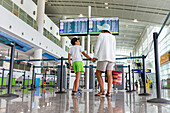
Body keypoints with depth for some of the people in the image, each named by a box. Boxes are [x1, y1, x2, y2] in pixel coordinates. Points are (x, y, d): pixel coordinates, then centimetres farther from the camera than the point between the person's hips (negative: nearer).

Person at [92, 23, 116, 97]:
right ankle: (108, 92, -8)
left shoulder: (101, 35, 3)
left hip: (103, 57, -5)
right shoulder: (113, 37, 16)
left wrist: (94, 57, -1)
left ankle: (102, 90, -7)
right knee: (109, 75, -2)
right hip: (111, 58, 5)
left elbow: (97, 46, -3)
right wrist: (114, 59, 17)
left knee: (98, 73, 1)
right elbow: (114, 49, 14)